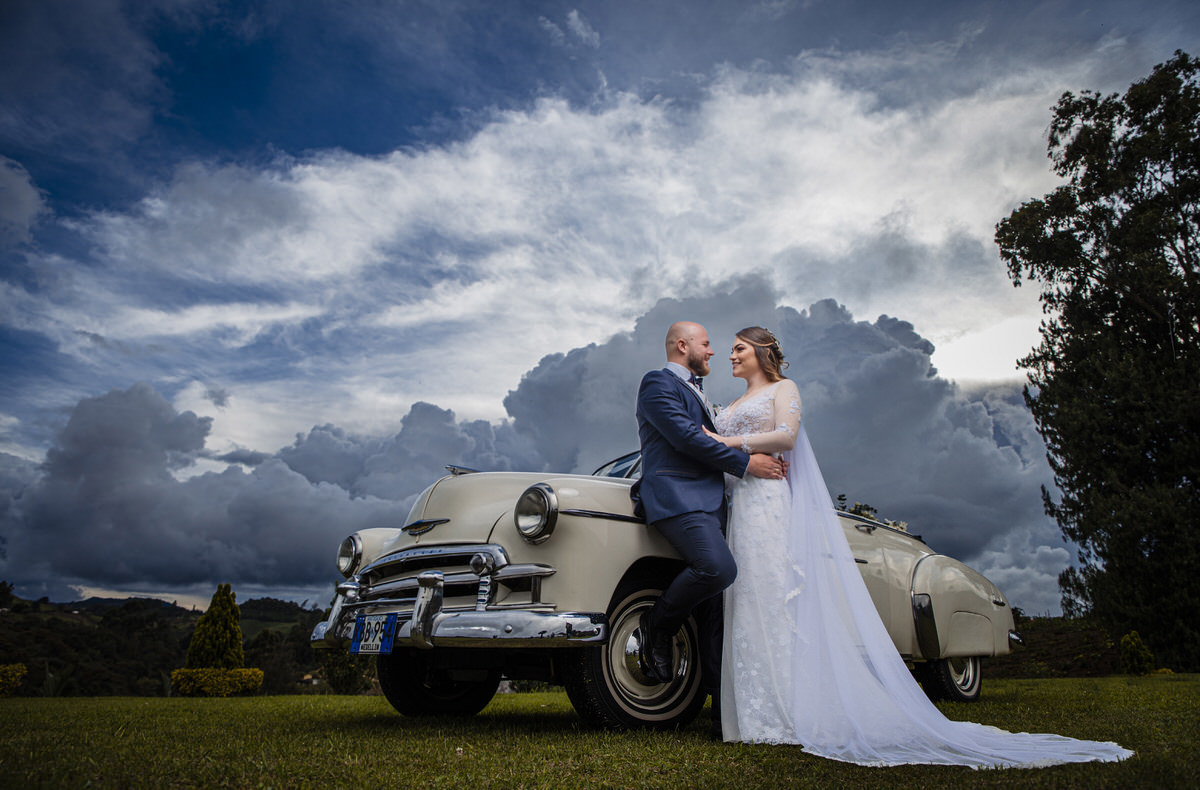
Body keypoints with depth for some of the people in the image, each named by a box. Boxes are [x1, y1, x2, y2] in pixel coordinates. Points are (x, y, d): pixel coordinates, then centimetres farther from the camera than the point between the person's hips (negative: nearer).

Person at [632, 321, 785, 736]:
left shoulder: (696, 393, 29)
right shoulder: (658, 383, 0)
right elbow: (686, 437, -12)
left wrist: (769, 460, 11)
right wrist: (745, 463, -10)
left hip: (710, 501, 9)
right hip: (676, 497, -9)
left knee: (714, 607, 3)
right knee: (718, 569, -30)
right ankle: (657, 625, -6)